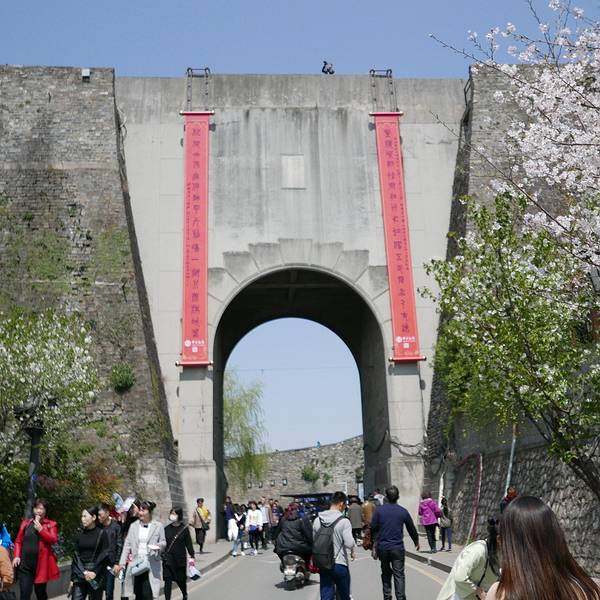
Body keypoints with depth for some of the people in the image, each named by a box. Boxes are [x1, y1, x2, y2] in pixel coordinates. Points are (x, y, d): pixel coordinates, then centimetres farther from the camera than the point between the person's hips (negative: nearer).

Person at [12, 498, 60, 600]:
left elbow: (53, 539, -12)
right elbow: (18, 541, 11)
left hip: (41, 564, -1)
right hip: (25, 565, 1)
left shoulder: (51, 524, 2)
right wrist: (16, 556, -3)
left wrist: (40, 529, -17)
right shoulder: (25, 523, 10)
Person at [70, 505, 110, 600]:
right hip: (79, 575, 3)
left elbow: (105, 555, -5)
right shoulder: (79, 534, 7)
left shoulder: (101, 533, -2)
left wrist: (95, 572, -12)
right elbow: (76, 557, 4)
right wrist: (83, 572, -7)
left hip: (97, 575, -3)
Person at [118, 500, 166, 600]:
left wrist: (159, 546, -18)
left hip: (151, 565, -3)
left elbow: (163, 542, 5)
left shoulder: (158, 526, -1)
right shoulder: (134, 525, 6)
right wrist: (122, 562, 2)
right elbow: (127, 544, 7)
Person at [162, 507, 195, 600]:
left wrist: (192, 556, -3)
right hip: (168, 559, 1)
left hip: (180, 558, -1)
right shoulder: (167, 529, 2)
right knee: (168, 581, -5)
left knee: (180, 580, 13)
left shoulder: (184, 529, -3)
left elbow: (188, 543, -1)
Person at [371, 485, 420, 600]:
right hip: (398, 548, -1)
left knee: (386, 574, 16)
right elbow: (412, 529, 11)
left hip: (382, 547, 1)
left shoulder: (379, 510, -3)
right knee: (399, 575, 1)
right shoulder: (403, 511, -1)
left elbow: (373, 528, -2)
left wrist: (374, 544, 11)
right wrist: (416, 542, 27)